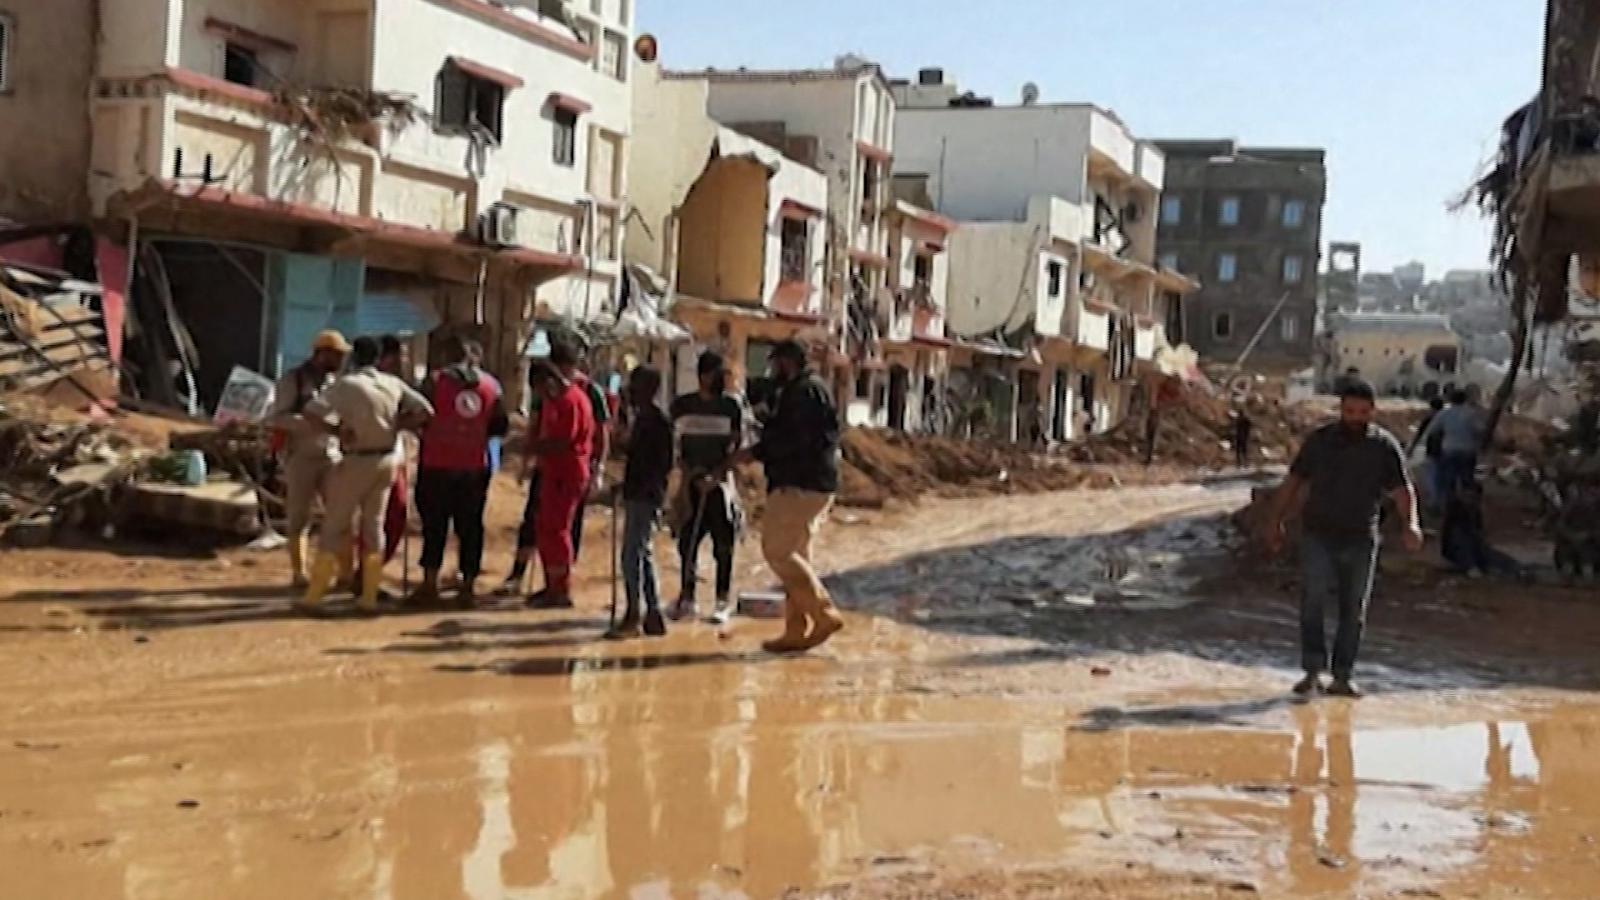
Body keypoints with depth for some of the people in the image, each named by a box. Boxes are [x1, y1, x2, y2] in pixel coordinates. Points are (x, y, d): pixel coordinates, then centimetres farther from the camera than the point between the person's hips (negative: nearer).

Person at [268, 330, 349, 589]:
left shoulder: (335, 380, 9)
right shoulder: (293, 379, -7)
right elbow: (276, 417, -14)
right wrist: (312, 423, -26)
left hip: (331, 456, 5)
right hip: (301, 458, -5)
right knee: (300, 518, 2)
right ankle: (299, 574, 10)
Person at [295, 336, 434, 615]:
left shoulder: (347, 384, -11)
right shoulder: (393, 384, 2)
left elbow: (311, 412, -21)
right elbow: (425, 411, -1)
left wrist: (337, 429, -9)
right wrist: (395, 427, 2)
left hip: (357, 461, -4)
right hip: (388, 459, 4)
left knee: (335, 526, 3)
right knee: (374, 526, 13)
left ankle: (313, 596, 5)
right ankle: (369, 597, 13)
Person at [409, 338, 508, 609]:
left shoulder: (437, 380, -2)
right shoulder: (492, 385, 4)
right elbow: (501, 427, 4)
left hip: (437, 464, -2)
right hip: (474, 466, 2)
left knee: (434, 525, 6)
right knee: (470, 526, 7)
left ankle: (429, 585, 6)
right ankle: (468, 587, 7)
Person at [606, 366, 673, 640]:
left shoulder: (657, 421, -12)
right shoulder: (641, 419, 16)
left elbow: (664, 464, -16)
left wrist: (649, 487, -21)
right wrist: (626, 485, 16)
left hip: (646, 496, -10)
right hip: (636, 494, 10)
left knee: (633, 554, -10)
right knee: (642, 553, 12)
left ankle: (632, 616, -7)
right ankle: (653, 615, 17)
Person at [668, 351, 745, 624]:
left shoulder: (731, 406, -1)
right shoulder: (682, 406, 2)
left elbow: (738, 445, -2)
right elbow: (675, 445, 6)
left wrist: (719, 473, -13)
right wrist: (688, 473, -7)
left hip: (720, 482, -1)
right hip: (691, 482, 1)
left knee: (723, 546, 1)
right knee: (687, 543, 4)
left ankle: (724, 602, 9)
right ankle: (686, 597, 17)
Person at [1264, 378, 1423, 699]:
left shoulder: (1385, 446, 1)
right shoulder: (1320, 440, 4)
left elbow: (1402, 488, -5)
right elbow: (1294, 481, 9)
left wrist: (1410, 524, -22)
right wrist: (1276, 521, 4)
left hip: (1361, 539, 1)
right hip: (1319, 535, -1)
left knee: (1354, 610, 5)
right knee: (1314, 598, -16)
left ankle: (1342, 677, 14)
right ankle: (1313, 670, -13)